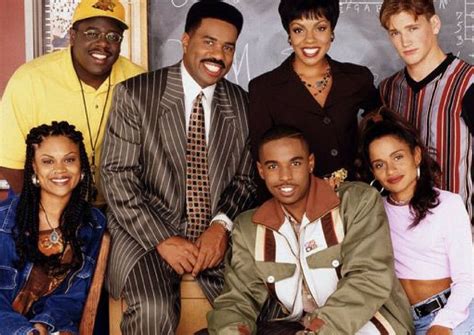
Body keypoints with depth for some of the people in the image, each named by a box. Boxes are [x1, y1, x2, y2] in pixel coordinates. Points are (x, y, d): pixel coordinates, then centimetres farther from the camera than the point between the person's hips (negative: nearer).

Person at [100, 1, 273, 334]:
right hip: (147, 231, -3)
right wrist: (163, 239, -15)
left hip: (216, 234, 3)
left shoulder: (242, 104, 7)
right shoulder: (135, 93, -3)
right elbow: (118, 176, -7)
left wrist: (221, 225, -10)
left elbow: (245, 178, 10)